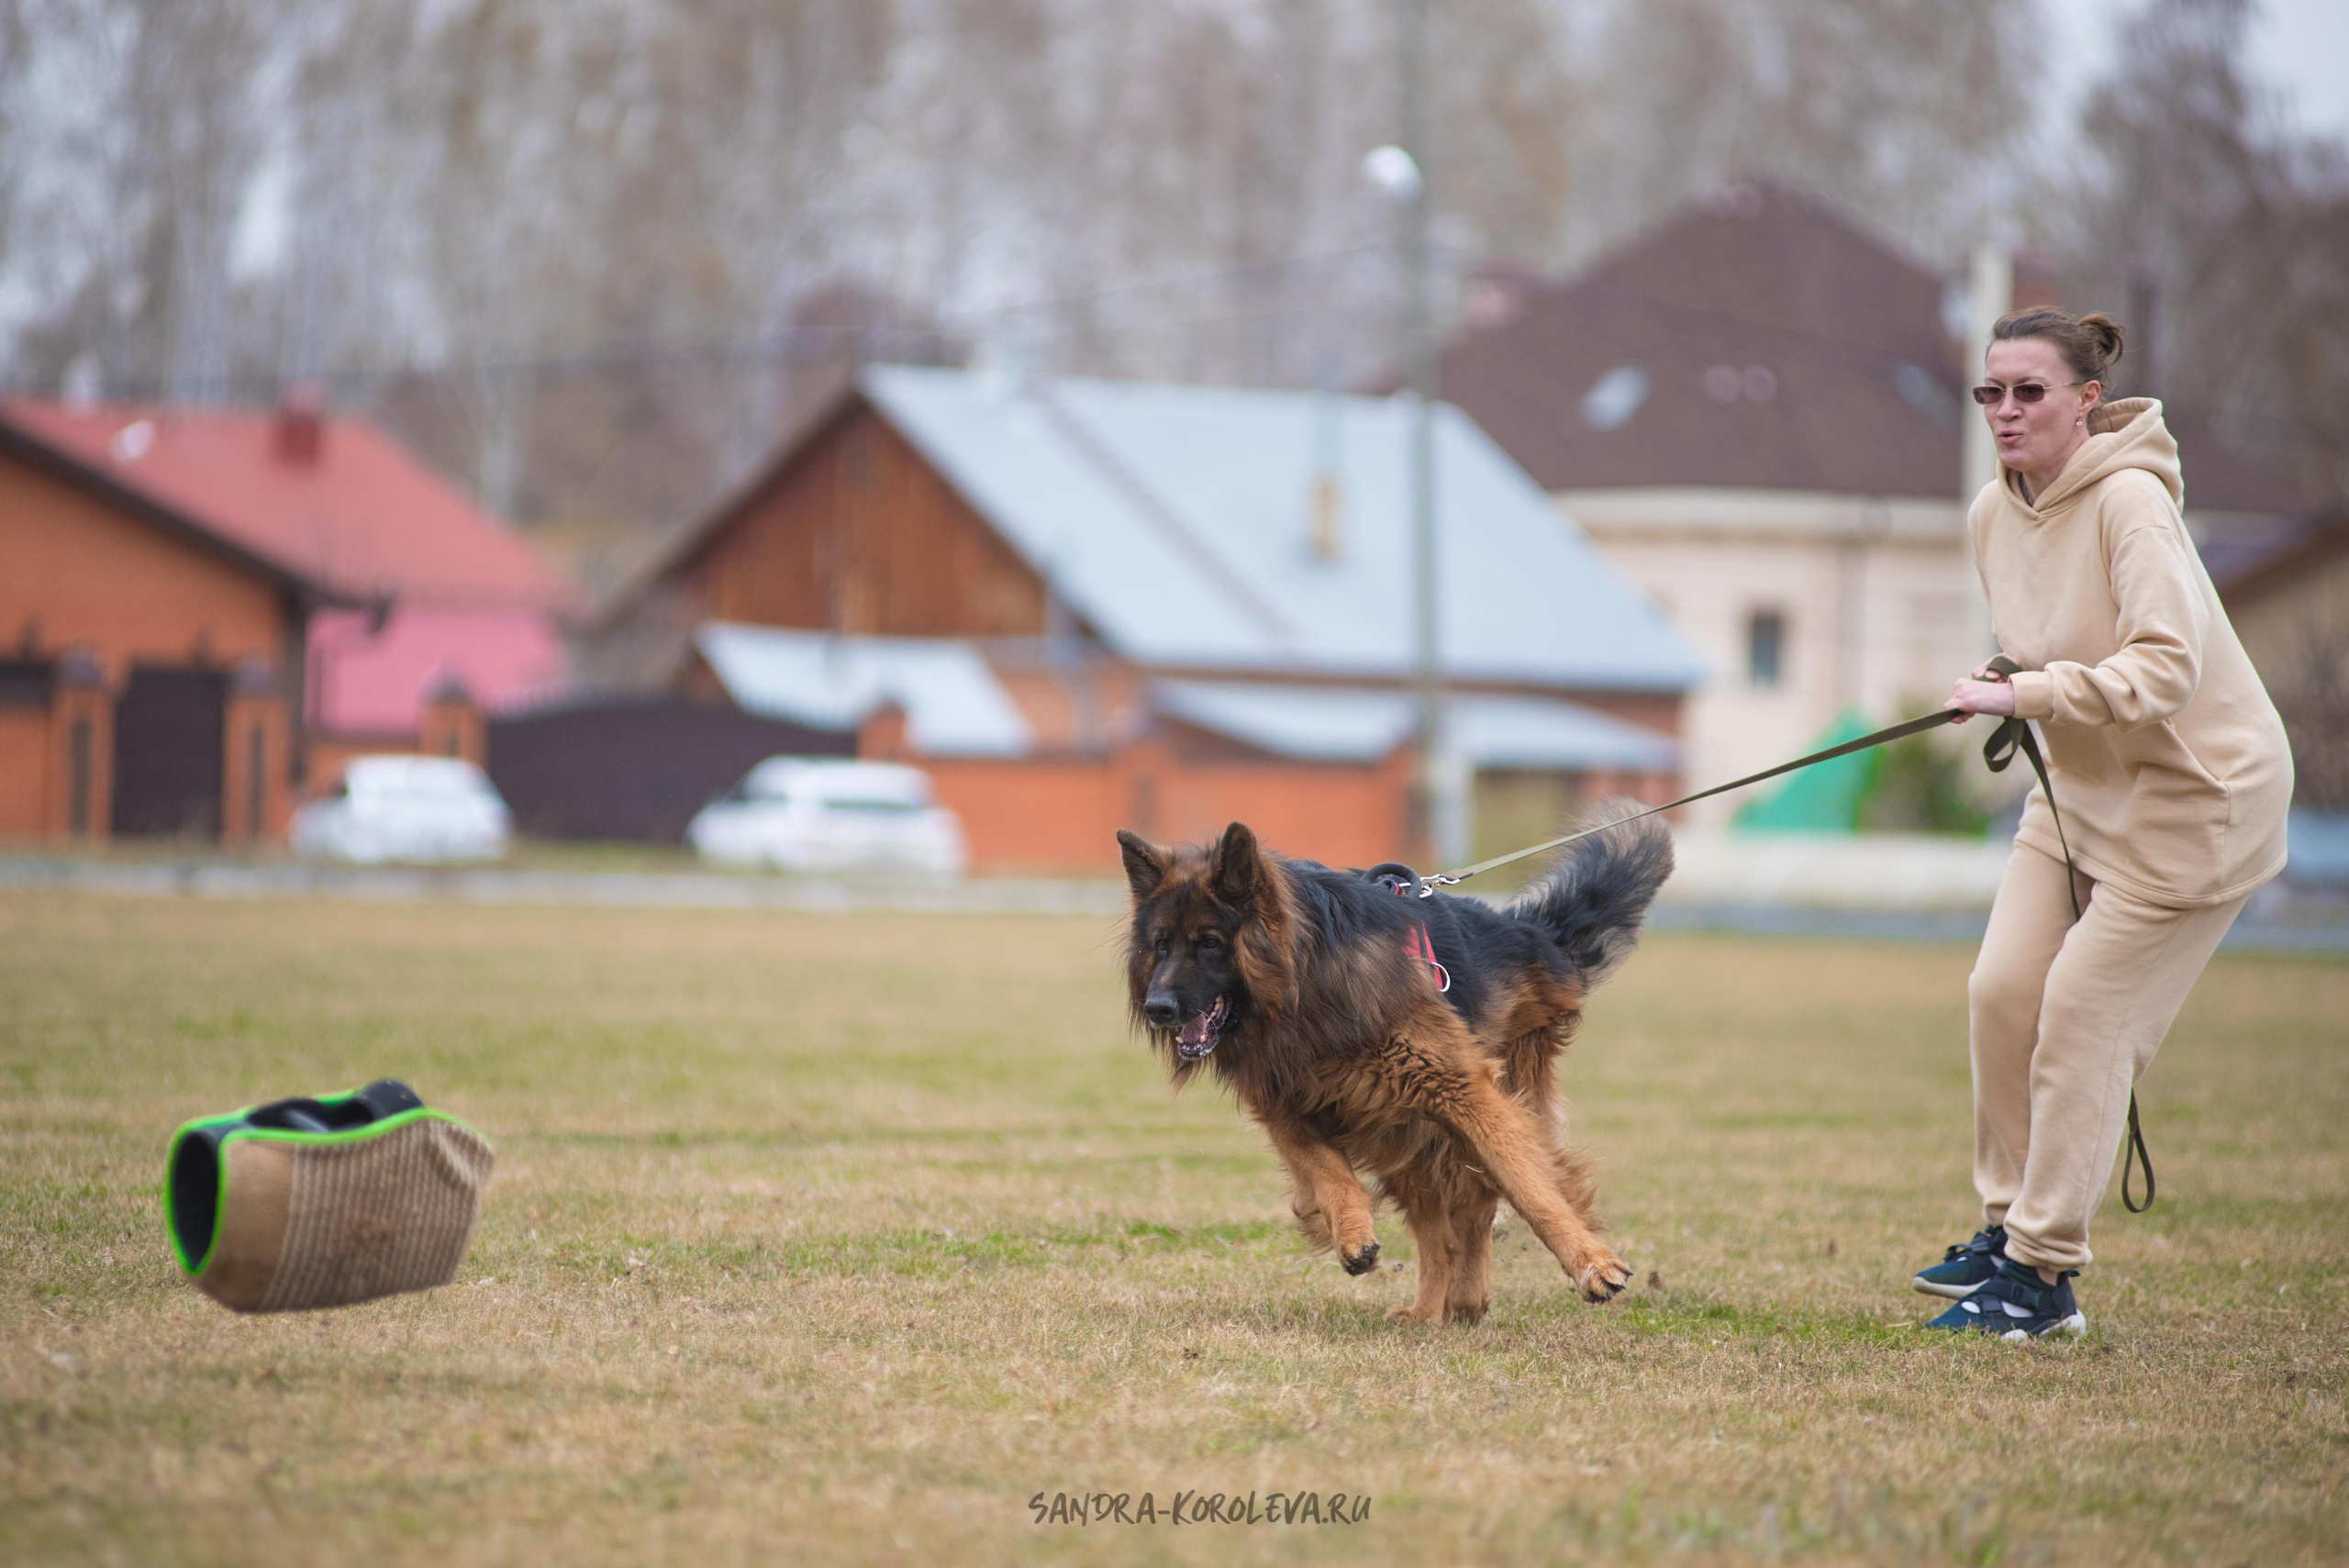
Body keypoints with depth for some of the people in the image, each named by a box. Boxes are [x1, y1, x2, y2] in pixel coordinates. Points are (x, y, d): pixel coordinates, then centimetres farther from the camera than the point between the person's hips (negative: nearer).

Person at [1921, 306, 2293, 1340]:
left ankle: (2044, 1274, 0)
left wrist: (2032, 694, -33)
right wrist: (2007, 690, 3)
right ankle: (2009, 1224, 15)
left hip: (2195, 791, -8)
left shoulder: (2129, 500, -23)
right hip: (2081, 784, 8)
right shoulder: (1992, 515, 1)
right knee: (2003, 988, 0)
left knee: (2083, 1012, -8)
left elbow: (2167, 666, -32)